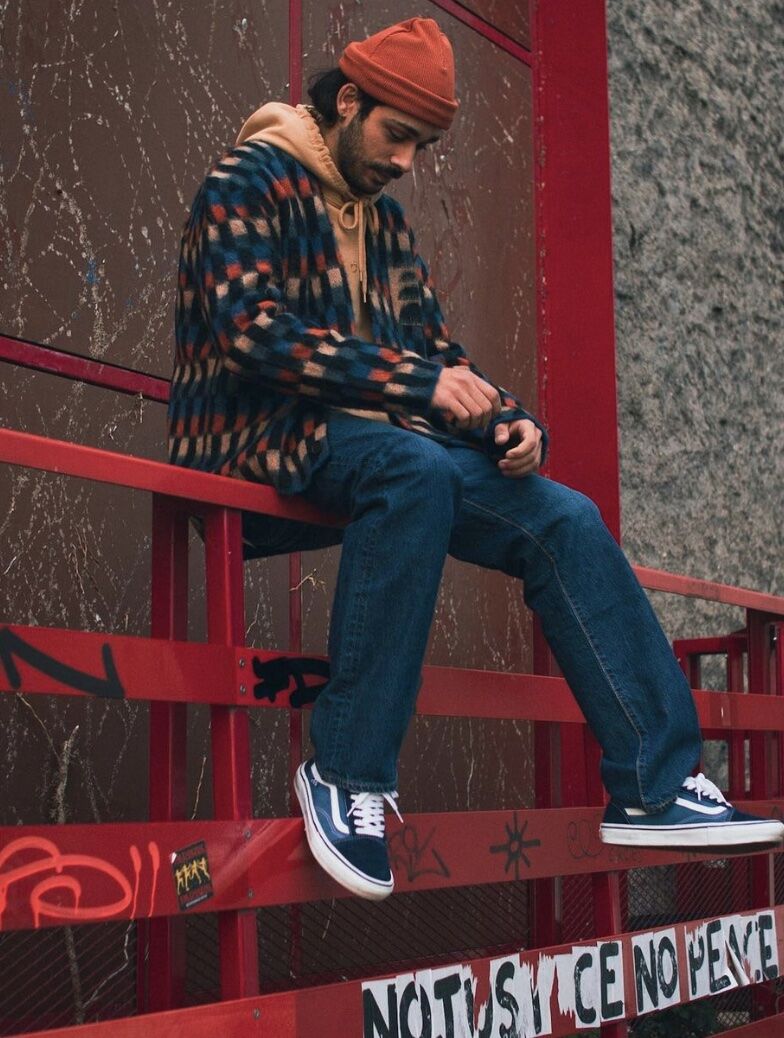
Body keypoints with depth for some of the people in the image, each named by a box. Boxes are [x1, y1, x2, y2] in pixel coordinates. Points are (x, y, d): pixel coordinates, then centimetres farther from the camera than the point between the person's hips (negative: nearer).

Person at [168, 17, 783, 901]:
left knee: (565, 520, -8)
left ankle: (657, 790, -8)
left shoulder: (383, 218, 21)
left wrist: (510, 422, -3)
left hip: (374, 446, 8)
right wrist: (420, 384, -24)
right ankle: (345, 773, -32)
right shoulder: (250, 181, -3)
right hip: (262, 443, -7)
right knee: (416, 468, -38)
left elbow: (431, 344, 18)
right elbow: (253, 331, -18)